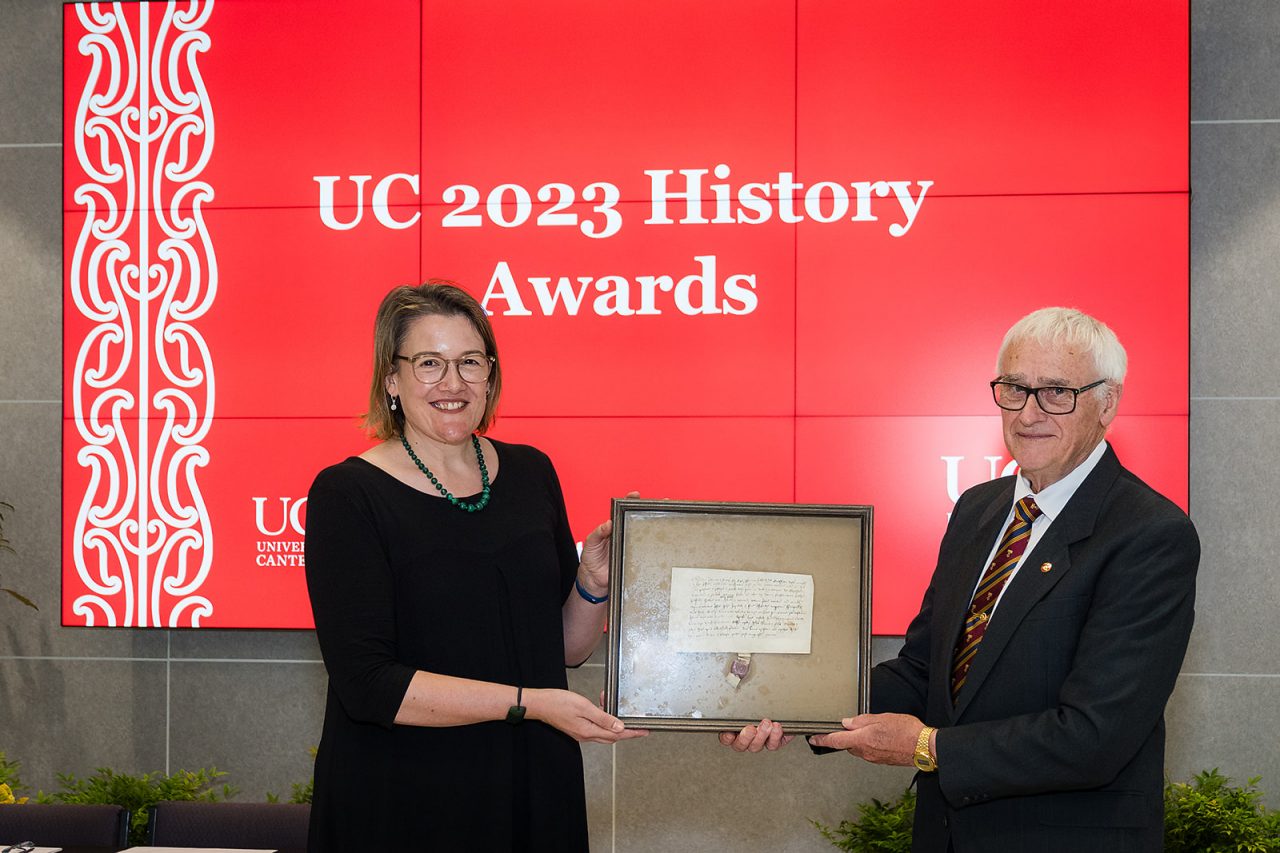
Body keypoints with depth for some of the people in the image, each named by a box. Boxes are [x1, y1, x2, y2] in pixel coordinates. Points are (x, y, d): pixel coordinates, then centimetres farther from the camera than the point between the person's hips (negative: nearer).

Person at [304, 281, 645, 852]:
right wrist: (529, 702, -21)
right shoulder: (346, 494, -11)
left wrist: (593, 583, -7)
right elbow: (368, 684, -19)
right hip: (402, 805, -5)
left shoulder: (530, 473, 5)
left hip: (535, 793, 5)